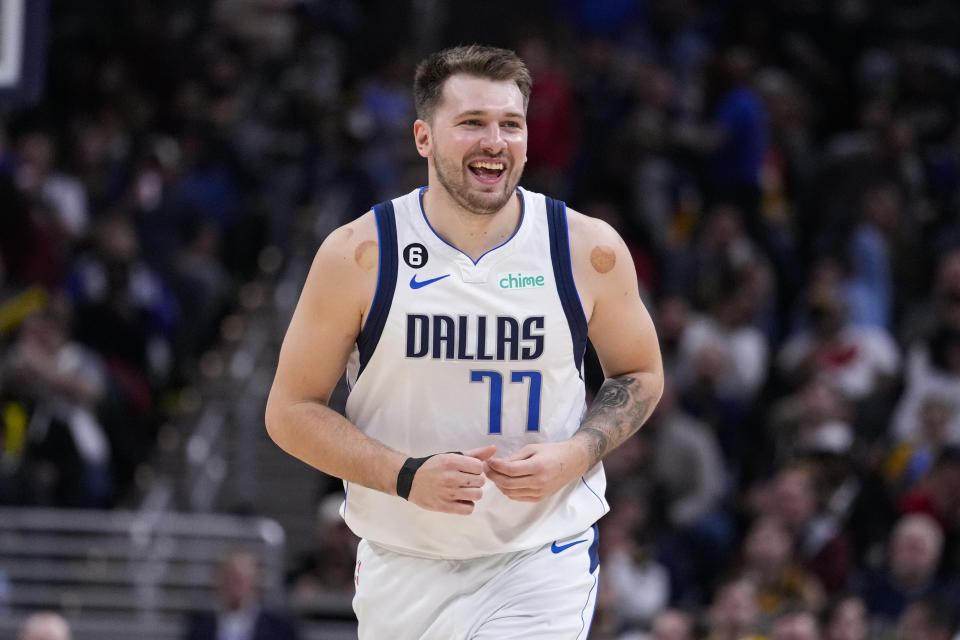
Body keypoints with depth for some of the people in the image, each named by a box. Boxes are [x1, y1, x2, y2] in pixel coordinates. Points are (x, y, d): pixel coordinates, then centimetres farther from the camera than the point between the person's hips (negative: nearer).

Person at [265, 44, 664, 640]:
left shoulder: (590, 250, -4)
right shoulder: (359, 255, -7)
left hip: (542, 564, -1)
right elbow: (291, 411, -2)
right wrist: (406, 477, -16)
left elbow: (640, 377, 12)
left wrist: (574, 456, -8)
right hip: (402, 564, 1)